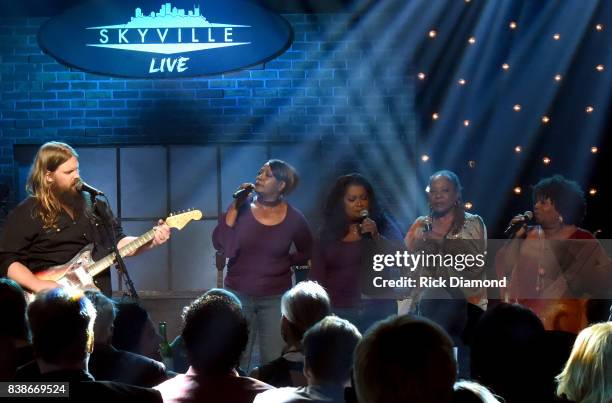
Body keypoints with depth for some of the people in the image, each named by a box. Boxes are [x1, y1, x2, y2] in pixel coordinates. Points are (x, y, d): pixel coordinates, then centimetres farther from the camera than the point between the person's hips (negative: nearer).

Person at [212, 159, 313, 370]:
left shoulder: (293, 218, -3)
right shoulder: (243, 207, -5)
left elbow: (306, 252, 14)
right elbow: (223, 247, -16)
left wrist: (283, 262, 2)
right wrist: (234, 208, -17)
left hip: (276, 297, 0)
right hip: (239, 294, 0)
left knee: (274, 361, 2)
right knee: (237, 360, 4)